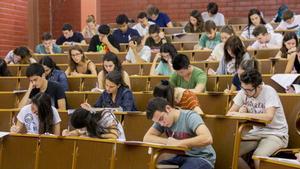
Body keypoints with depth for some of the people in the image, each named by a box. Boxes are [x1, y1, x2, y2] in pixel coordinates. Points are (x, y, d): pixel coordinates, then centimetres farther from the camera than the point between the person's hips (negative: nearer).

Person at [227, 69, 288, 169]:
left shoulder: (269, 92, -20)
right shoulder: (243, 92, -5)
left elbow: (269, 117, -34)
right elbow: (230, 113, -1)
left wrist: (243, 114, -33)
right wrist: (240, 111, -23)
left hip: (276, 134, -6)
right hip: (256, 132, 6)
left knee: (258, 156, -32)